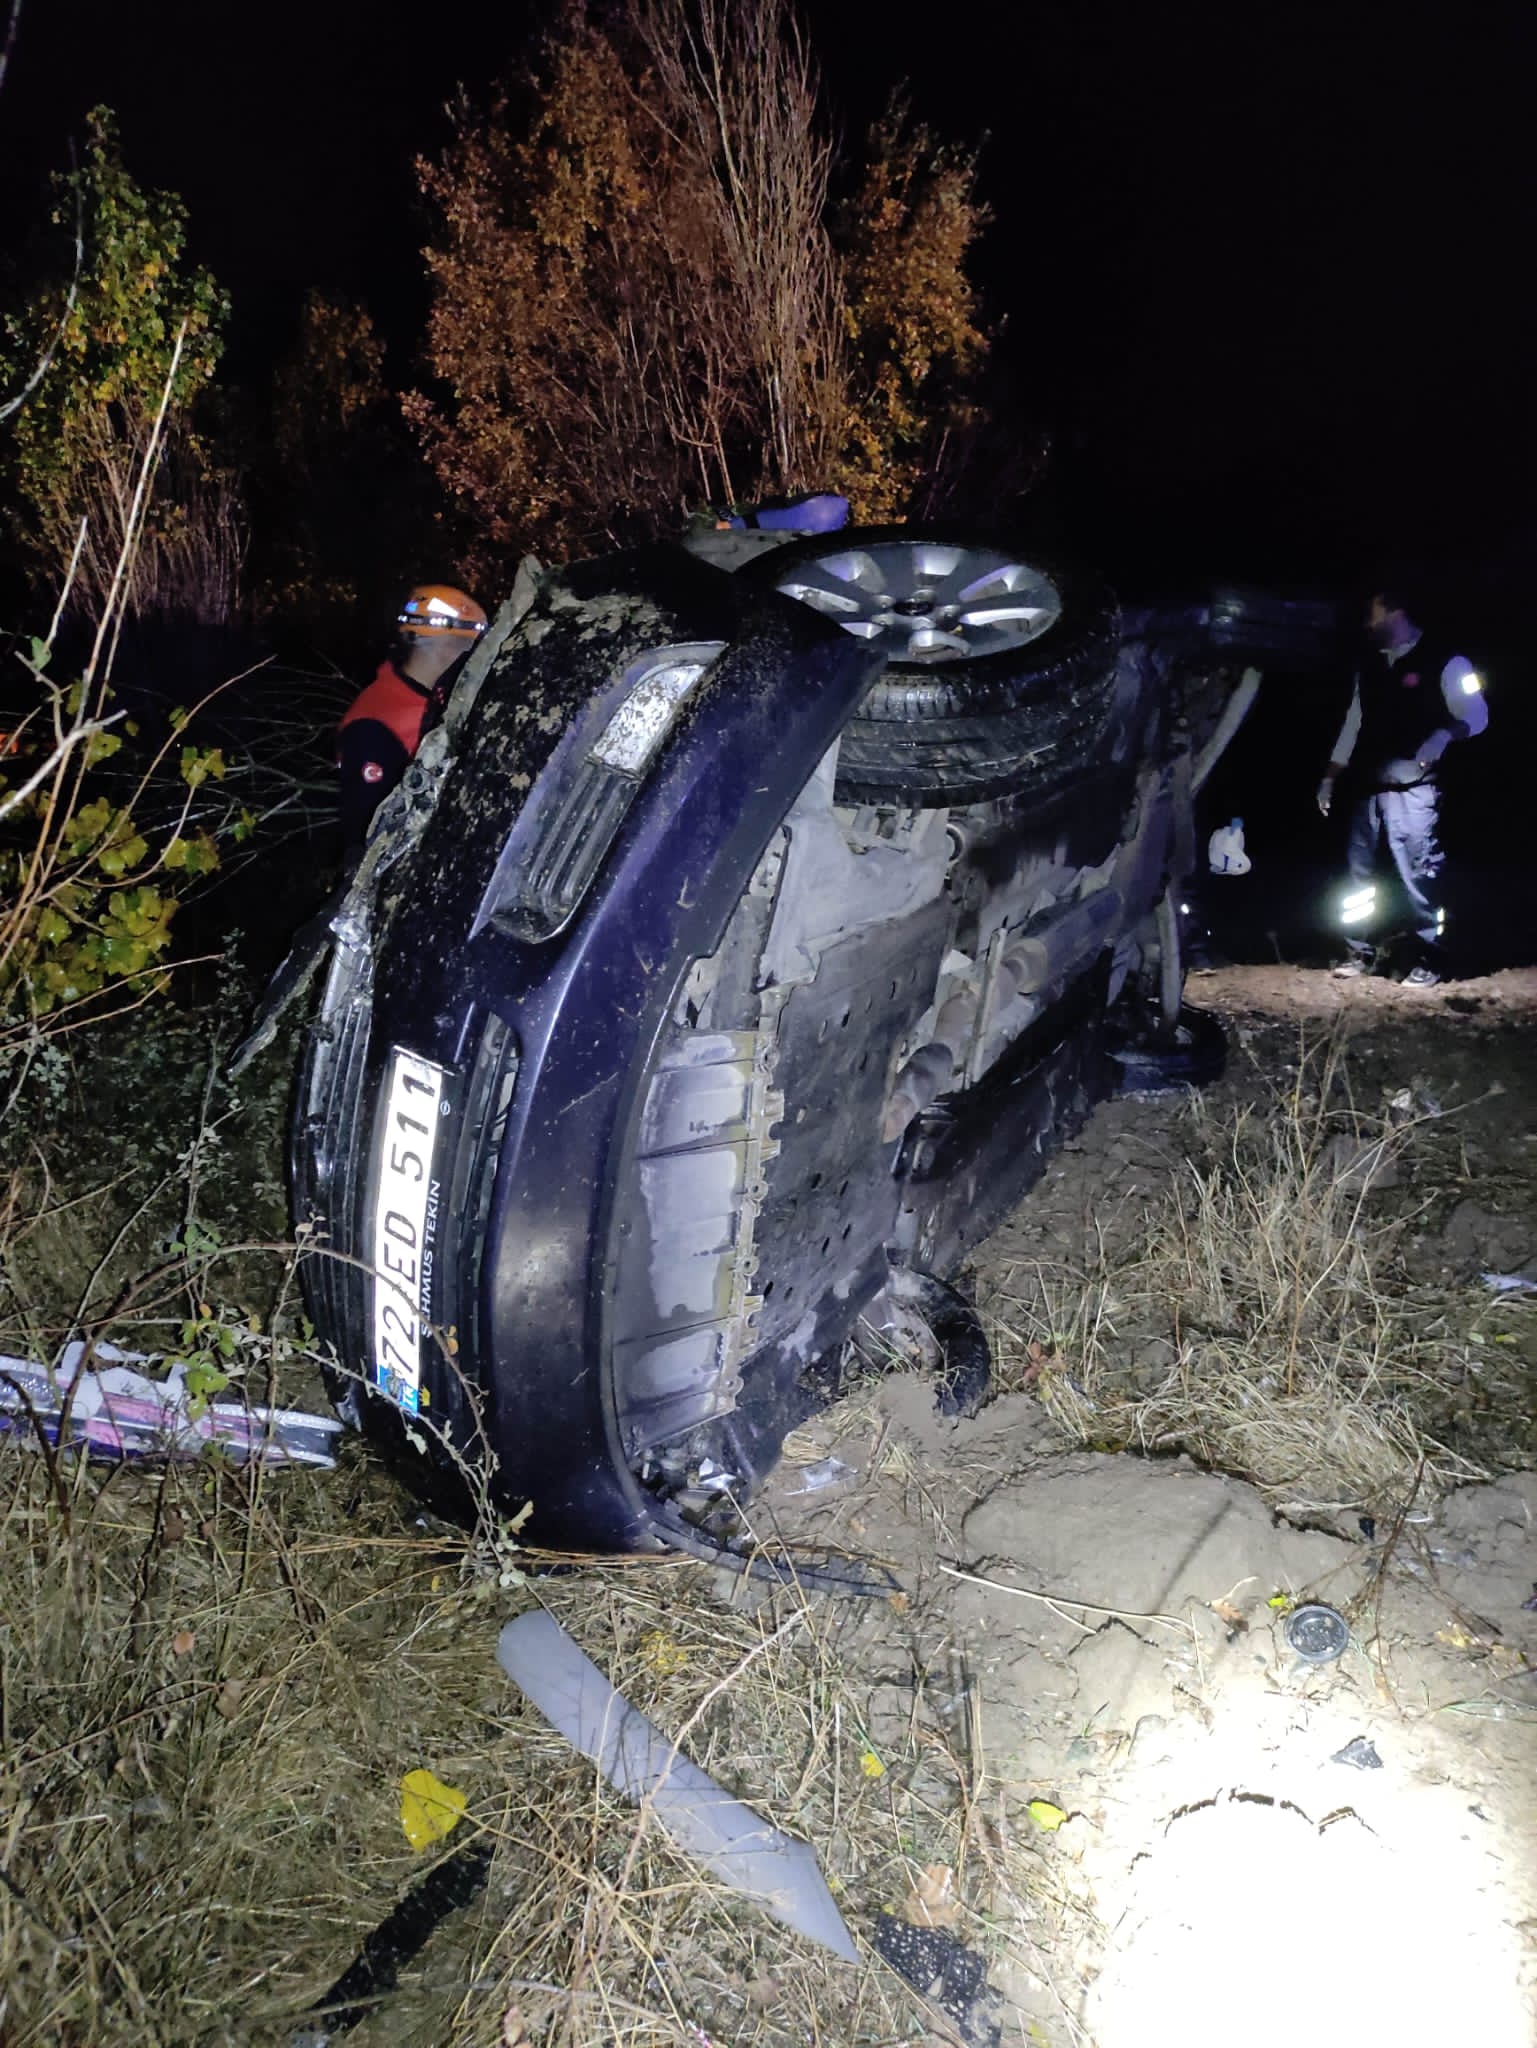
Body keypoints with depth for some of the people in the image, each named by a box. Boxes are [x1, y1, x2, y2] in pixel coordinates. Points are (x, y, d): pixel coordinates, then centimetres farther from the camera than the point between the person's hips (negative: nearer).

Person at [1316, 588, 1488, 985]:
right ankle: (1360, 953, 19)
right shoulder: (1369, 666, 17)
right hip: (1369, 787, 6)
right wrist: (1329, 777, 14)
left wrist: (1443, 735, -25)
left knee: (1417, 873, -6)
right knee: (1358, 871, 8)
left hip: (1412, 787, -6)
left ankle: (1429, 960, 4)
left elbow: (1476, 715, -6)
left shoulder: (1442, 662, -2)